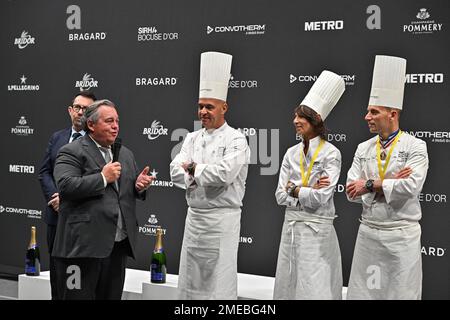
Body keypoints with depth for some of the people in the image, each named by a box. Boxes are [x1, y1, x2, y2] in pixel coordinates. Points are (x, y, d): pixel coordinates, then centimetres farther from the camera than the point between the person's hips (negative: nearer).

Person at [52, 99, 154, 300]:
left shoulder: (126, 154, 19)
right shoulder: (71, 152, -4)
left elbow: (132, 192, 23)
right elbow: (66, 186, -19)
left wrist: (139, 186, 0)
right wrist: (103, 177, -15)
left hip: (119, 245, 7)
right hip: (83, 245, -7)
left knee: (112, 296, 14)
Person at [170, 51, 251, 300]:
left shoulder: (235, 140, -8)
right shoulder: (192, 138, 12)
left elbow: (224, 174, -22)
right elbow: (176, 172, 1)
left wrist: (194, 168, -7)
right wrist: (205, 174, -15)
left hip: (222, 219, -6)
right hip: (194, 216, 6)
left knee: (219, 284, -2)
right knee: (189, 282, 12)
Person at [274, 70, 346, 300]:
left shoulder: (330, 153, -9)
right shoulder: (291, 153, 8)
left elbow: (321, 197, -18)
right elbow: (280, 196, 3)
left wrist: (294, 189, -7)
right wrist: (309, 191, -10)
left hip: (317, 229, -6)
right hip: (290, 227, 6)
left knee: (315, 290, -3)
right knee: (288, 287, 11)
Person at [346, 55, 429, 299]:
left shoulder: (415, 147, -5)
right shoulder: (363, 149, 7)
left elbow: (411, 186, -21)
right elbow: (352, 191, -2)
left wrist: (370, 184, -14)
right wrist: (389, 182, -13)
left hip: (402, 234, -4)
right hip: (368, 232, 4)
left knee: (402, 292, 4)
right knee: (362, 291, 7)